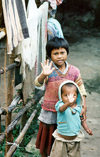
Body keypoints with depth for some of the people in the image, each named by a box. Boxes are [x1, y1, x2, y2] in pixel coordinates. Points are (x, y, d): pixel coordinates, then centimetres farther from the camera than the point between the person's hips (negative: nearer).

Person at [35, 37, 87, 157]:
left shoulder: (74, 71, -6)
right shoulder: (49, 70, -12)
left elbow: (81, 90, 2)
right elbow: (37, 83, -27)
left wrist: (84, 106, -10)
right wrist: (44, 75, -47)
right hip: (49, 113, -1)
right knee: (45, 143, 15)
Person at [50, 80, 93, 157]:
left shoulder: (79, 107, -4)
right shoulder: (60, 104, -19)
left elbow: (82, 119, 13)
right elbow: (61, 109, -44)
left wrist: (87, 128, 1)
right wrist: (68, 103, -64)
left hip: (75, 139, 4)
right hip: (61, 139, -3)